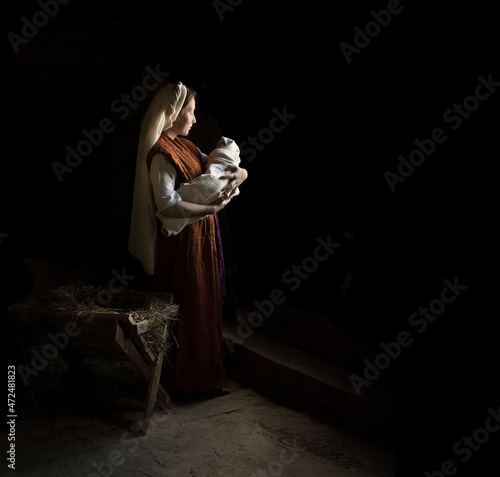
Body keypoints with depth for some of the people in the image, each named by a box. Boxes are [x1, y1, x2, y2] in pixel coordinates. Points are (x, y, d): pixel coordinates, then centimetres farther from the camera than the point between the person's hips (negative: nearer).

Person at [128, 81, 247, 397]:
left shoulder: (186, 146, 10)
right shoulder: (162, 154, -19)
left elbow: (225, 166, 12)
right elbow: (166, 205, -32)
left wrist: (239, 173, -11)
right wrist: (211, 208, -27)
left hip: (202, 238, 10)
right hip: (183, 243, -10)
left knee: (205, 306, 19)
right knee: (189, 309, 3)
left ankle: (202, 371, 36)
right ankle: (189, 377, 21)